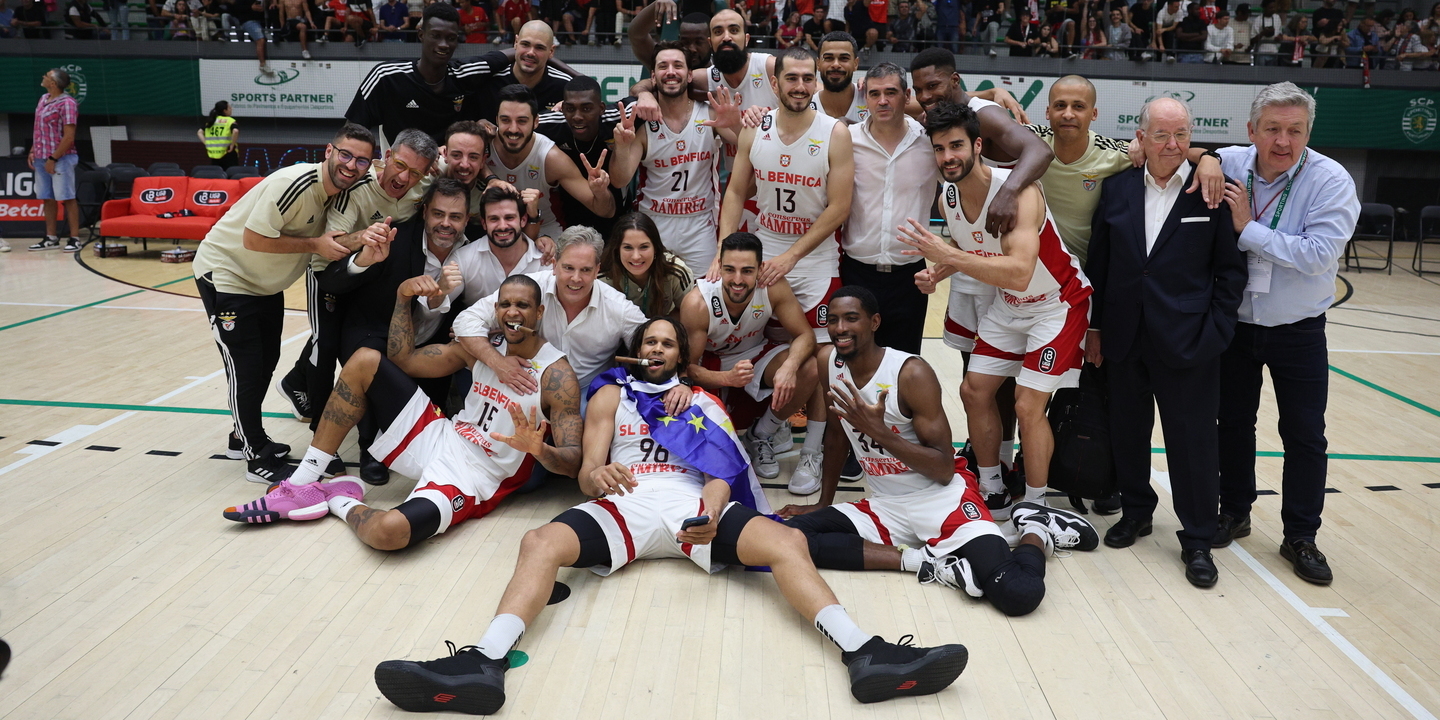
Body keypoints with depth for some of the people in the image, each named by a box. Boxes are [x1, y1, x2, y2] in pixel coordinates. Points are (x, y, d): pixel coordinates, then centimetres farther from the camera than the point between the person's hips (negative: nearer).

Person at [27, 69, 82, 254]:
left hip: (60, 159, -8)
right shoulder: (43, 100, 13)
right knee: (47, 198, 9)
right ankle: (51, 238, 15)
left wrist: (53, 159, -17)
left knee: (67, 198, -5)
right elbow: (38, 130, 21)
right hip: (41, 158, 8)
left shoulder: (67, 103, -12)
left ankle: (74, 239, -2)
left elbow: (69, 137, -16)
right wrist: (33, 151, 11)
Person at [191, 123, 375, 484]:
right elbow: (254, 240, -30)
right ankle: (258, 458, 7)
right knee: (245, 367, -5)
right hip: (226, 274, -8)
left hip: (267, 283, 9)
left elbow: (338, 239, 3)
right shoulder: (294, 184, -30)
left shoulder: (344, 191, -6)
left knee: (266, 361, 18)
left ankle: (244, 436, 36)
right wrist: (315, 244, -29)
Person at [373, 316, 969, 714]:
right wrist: (597, 477, -17)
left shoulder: (705, 401, 25)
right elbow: (587, 469, 11)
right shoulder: (612, 396, 22)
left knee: (788, 542, -26)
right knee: (541, 542, -29)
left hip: (694, 503, 1)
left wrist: (712, 513, -14)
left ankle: (864, 657, -39)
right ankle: (485, 665, -45)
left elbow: (719, 473, 12)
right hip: (625, 505, 0)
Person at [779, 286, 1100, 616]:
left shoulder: (912, 373, -17)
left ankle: (1037, 530, 9)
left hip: (942, 499, -5)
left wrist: (879, 431, -27)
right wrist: (825, 502, 23)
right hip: (884, 508, 5)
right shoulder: (828, 362, -1)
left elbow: (944, 470, -16)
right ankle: (919, 560, -15)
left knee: (1019, 593, -27)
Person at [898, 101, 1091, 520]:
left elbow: (1020, 273, -45)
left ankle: (1035, 511, 7)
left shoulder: (1018, 192, -32)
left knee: (1028, 406, -12)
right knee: (975, 389, 6)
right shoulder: (947, 199, -9)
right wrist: (938, 271, -8)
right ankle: (993, 494, 22)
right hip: (1009, 305, 8)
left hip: (1058, 303, -7)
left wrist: (949, 255, -48)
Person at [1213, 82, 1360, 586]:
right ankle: (1235, 512, 33)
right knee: (1233, 422, 14)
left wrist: (1248, 227, -24)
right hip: (1233, 323, 2)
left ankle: (1300, 537, 19)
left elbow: (1318, 255, -26)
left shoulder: (1331, 181, -16)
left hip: (1297, 331, -2)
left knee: (1304, 435, 5)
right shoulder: (1227, 166, -8)